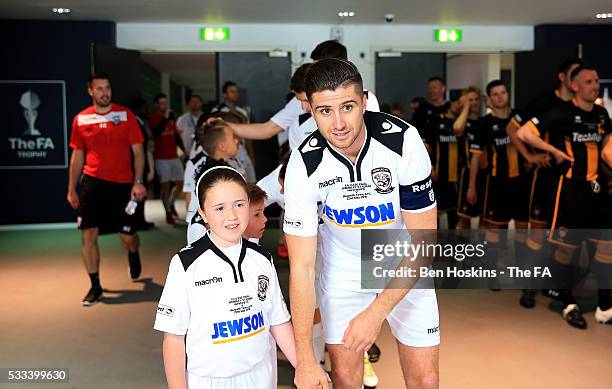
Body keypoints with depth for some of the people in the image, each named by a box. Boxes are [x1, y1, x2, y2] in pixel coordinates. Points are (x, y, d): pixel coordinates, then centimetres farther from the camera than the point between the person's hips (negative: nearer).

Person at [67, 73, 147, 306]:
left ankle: (133, 255, 41)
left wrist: (138, 182, -11)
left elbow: (138, 151, -1)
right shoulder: (80, 119, 5)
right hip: (92, 182, 2)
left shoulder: (125, 115, -1)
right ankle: (95, 286, 10)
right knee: (88, 234, -4)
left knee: (127, 235, 4)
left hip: (122, 185, -1)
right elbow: (77, 156, 13)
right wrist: (72, 189, 10)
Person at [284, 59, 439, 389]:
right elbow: (301, 267, -20)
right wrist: (305, 358, -24)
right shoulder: (304, 164, -24)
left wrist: (375, 313, -27)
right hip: (342, 270, 0)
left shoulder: (403, 140, -27)